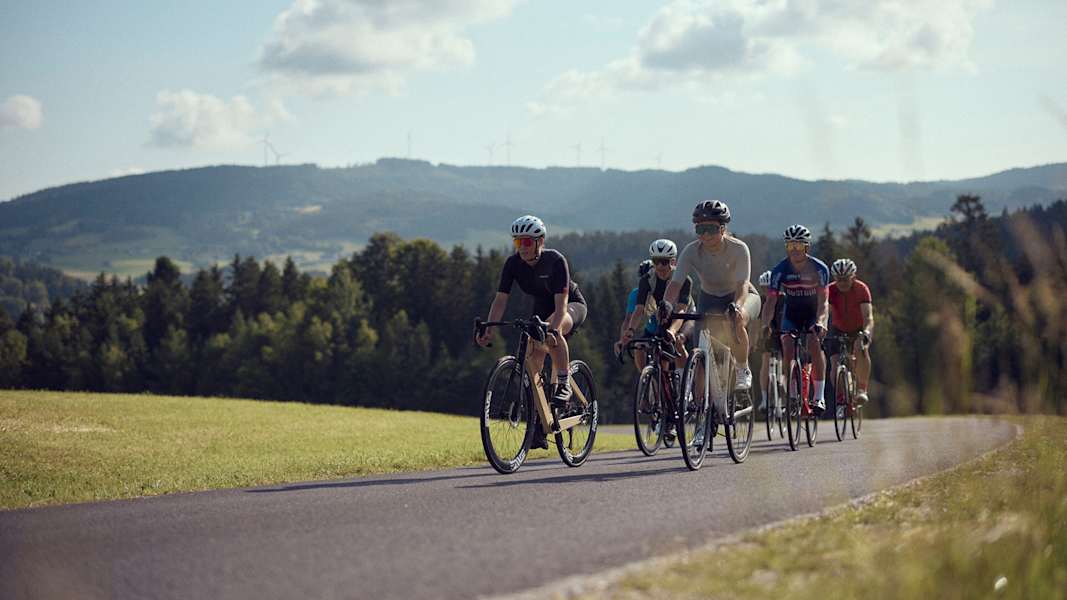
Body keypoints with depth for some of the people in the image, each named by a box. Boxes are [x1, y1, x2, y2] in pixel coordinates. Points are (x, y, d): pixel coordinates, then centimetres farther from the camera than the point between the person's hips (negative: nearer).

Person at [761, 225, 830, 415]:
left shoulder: (819, 268, -23)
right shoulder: (780, 270, -18)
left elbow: (823, 301, -29)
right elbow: (771, 300, -22)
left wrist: (820, 322, -48)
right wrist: (766, 325, -39)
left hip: (814, 313, -2)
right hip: (791, 314, 2)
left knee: (814, 342, -27)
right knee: (787, 346, -21)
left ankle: (819, 397, -24)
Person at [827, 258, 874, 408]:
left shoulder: (862, 289, -27)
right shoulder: (830, 290, -23)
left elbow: (868, 316, -37)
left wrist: (866, 333, -56)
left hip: (859, 329, -2)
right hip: (838, 329, 2)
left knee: (861, 350, -32)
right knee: (835, 362, -14)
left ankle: (861, 389, -19)